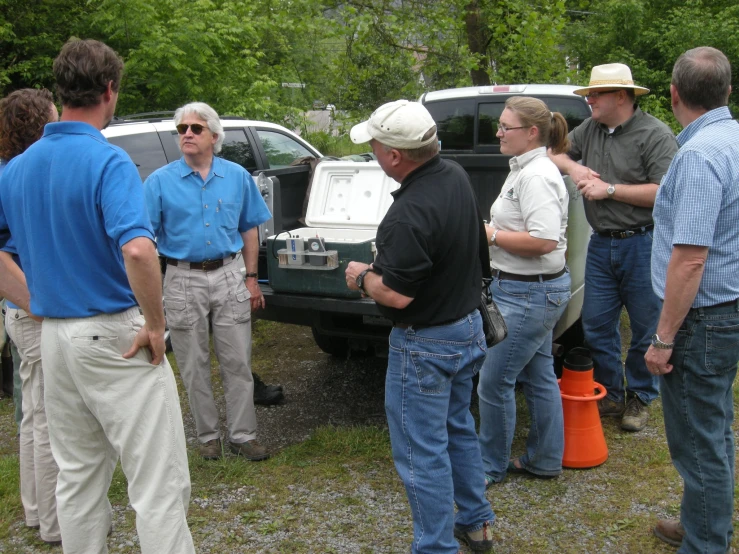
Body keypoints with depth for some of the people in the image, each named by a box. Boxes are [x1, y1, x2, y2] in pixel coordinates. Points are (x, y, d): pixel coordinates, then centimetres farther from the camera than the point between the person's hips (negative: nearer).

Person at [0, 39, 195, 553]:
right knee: (159, 482, 0)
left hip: (53, 335, 8)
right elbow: (137, 249, -32)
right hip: (114, 335, -7)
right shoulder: (108, 161, -16)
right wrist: (156, 324, -20)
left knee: (78, 478, 19)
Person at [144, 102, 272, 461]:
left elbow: (250, 229, 11)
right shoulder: (159, 181, -2)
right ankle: (208, 435, 23)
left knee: (237, 362, 4)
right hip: (183, 280, -1)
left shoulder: (237, 176, 4)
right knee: (194, 367, 8)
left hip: (228, 276, 1)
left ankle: (243, 435, 15)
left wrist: (251, 278, 6)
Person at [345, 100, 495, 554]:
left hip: (426, 345, -10)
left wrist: (362, 277, -6)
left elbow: (397, 294, -26)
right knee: (459, 429, 24)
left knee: (422, 452, 4)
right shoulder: (456, 176, -1)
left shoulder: (410, 214, -31)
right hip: (468, 325, 10)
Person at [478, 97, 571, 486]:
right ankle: (544, 461, 31)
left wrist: (491, 235, -18)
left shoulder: (537, 176, -20)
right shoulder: (524, 169, 13)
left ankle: (491, 466, 16)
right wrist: (488, 228, 9)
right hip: (530, 289, 11)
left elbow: (544, 241, -29)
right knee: (539, 378, 18)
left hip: (529, 294, -11)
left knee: (494, 382, -1)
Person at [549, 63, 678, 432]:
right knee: (596, 326, 9)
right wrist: (572, 167, -2)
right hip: (601, 245, 6)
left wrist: (610, 189, -16)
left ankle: (640, 398, 24)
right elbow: (554, 152, 21)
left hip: (642, 246, -6)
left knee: (646, 330, 7)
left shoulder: (655, 135, -11)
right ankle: (610, 395, 25)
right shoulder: (591, 129, 9)